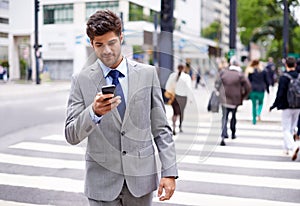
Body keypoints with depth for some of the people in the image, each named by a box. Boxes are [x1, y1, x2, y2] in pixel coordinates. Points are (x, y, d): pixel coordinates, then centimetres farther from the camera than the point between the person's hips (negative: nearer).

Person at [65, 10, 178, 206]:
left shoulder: (148, 74, 1)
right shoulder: (81, 80, -2)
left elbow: (161, 128, 2)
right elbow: (71, 136, -6)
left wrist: (169, 171, -4)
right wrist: (94, 112, -24)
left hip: (141, 176, 1)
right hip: (102, 181, -1)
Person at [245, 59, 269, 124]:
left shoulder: (250, 71, -1)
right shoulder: (263, 71, 1)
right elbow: (266, 81, 4)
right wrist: (267, 89, 17)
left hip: (253, 90, 0)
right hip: (261, 90, 0)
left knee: (254, 105, 10)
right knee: (260, 103, 19)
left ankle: (254, 120, 11)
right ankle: (258, 113, -10)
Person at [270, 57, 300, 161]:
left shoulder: (283, 78, -15)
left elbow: (280, 94, -17)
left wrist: (273, 106, -7)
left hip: (286, 107, -5)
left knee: (286, 130, 1)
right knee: (291, 128, 18)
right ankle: (286, 148, 30)